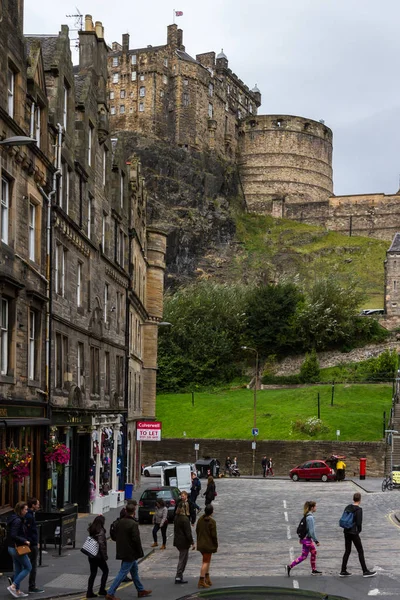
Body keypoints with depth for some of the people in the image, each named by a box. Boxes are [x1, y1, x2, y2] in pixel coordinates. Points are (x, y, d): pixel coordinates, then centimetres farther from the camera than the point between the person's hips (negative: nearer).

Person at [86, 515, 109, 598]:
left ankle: (89, 592, 10)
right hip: (98, 556, -7)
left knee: (93, 573, 12)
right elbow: (101, 544, -22)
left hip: (91, 555, 7)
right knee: (105, 571, 11)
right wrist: (105, 556, -15)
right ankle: (102, 590, 12)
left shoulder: (91, 530, 3)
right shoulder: (100, 531, -19)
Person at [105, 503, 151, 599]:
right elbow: (136, 539, -22)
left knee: (134, 571, 22)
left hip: (122, 551, 9)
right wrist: (140, 552, -11)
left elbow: (116, 536, 11)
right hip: (130, 553, -9)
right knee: (122, 573, -4)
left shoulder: (120, 522, 3)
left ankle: (141, 590, 34)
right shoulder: (133, 524, -21)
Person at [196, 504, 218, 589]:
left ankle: (207, 578, 24)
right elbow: (214, 535, -17)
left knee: (206, 560, 21)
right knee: (206, 561, 0)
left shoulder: (200, 519, 2)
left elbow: (197, 531, 10)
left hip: (200, 543, 7)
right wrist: (216, 545, -6)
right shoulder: (212, 521, -19)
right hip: (208, 544, -7)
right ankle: (201, 581, -2)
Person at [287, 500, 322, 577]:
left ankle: (314, 570, 25)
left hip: (308, 538, 10)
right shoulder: (310, 517, -22)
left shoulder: (306, 516, 7)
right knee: (304, 556, -2)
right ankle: (290, 567, -1)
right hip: (307, 539, -10)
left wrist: (301, 537, 21)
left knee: (314, 552, 17)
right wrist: (316, 541, -16)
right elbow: (312, 531, -22)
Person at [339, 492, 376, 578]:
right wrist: (359, 530, 2)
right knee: (360, 551, 2)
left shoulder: (348, 507, 6)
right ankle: (365, 571, 7)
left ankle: (343, 571, 13)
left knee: (347, 551, 13)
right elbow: (359, 523, -17)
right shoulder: (358, 509, -14)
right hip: (354, 533, -7)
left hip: (346, 532, 7)